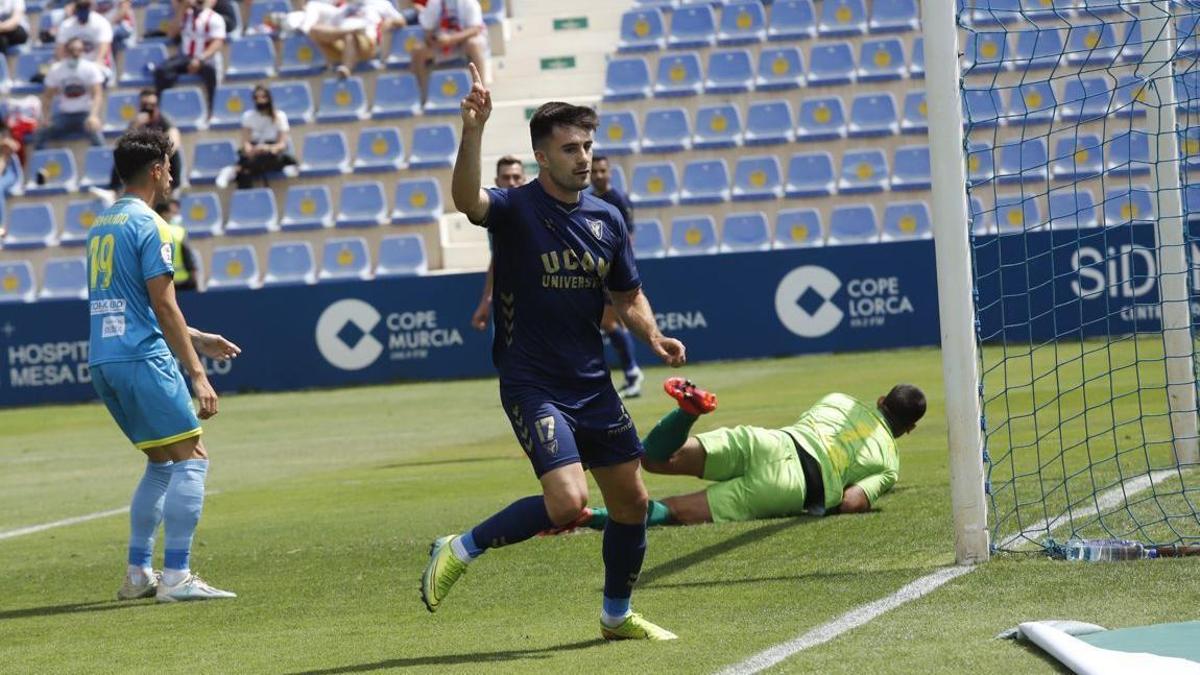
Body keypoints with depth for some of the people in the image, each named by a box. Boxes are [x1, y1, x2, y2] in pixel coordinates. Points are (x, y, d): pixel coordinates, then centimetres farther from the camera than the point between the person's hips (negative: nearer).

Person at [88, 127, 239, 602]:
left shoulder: (101, 225, 18)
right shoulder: (149, 225, -9)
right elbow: (163, 307, -14)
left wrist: (197, 339, 28)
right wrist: (197, 374, -13)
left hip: (103, 362, 9)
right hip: (142, 360, -9)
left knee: (162, 462, 18)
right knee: (192, 459, -5)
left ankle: (138, 573, 15)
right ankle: (176, 577, -12)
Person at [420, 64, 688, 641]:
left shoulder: (606, 219, 7)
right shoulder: (516, 210, -11)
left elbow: (628, 296, 17)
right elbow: (466, 199, -35)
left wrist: (653, 336, -3)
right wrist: (473, 131, -49)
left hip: (593, 385, 7)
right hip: (532, 385, -6)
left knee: (631, 502, 10)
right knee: (567, 499, -23)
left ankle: (617, 615, 33)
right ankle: (459, 551, -2)